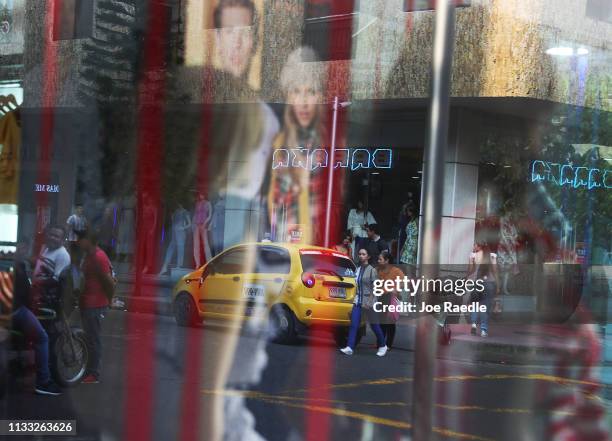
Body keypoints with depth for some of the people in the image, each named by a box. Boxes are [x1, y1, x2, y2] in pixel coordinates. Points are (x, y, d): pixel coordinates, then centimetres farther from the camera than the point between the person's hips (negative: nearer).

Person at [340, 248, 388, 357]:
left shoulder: (372, 270, -8)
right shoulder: (358, 269, 9)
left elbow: (374, 287, -11)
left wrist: (369, 302, -18)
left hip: (368, 300, -5)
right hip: (358, 301, 5)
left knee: (374, 325, 7)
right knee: (354, 324, -9)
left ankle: (382, 346, 26)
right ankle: (350, 348, -13)